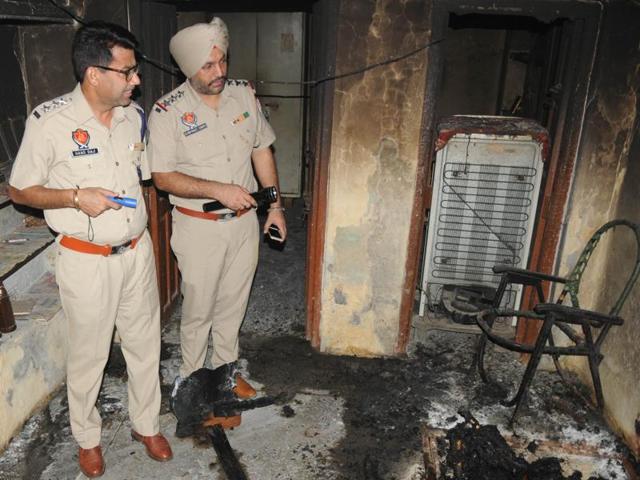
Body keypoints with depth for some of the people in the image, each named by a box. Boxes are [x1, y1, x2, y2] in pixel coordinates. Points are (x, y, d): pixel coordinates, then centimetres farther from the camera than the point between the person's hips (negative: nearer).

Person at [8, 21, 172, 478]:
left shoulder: (135, 115, 1)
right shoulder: (50, 121, -15)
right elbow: (20, 190, -6)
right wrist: (75, 197, -22)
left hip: (137, 251, 5)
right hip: (86, 260, -4)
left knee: (145, 344, 15)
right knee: (88, 354, 11)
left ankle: (147, 424, 38)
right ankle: (87, 436, 37)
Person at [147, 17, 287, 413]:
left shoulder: (244, 94, -1)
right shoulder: (168, 112, -14)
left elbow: (262, 151, 8)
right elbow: (163, 177, -14)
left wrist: (275, 205, 5)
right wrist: (218, 190, -26)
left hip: (244, 222, 4)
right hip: (199, 228, -4)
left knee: (233, 303, 18)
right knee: (199, 308, 10)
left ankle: (226, 369, 39)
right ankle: (191, 375, 33)